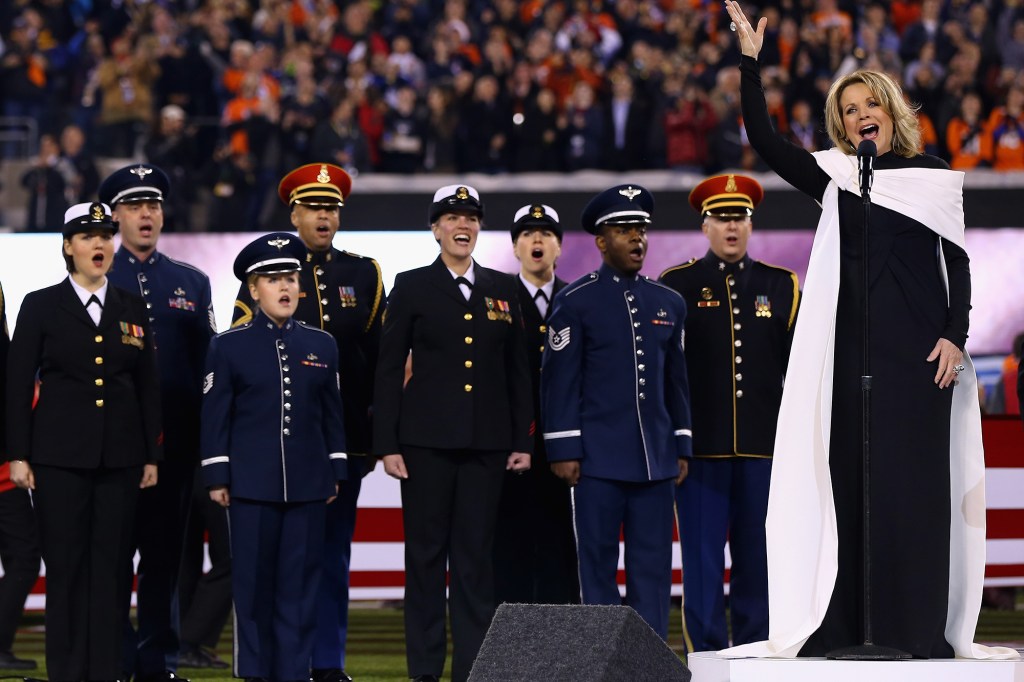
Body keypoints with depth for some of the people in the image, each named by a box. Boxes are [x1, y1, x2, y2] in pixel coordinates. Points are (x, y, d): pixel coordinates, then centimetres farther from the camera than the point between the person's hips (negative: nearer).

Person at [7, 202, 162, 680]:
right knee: (65, 568, -1)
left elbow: (148, 386, 11)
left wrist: (152, 456, 7)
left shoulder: (132, 309, 10)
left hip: (119, 459, 2)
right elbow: (18, 384, 1)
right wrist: (18, 456, -5)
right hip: (60, 457, -2)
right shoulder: (41, 306, 2)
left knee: (112, 567, 2)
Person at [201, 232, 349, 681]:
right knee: (253, 582, 1)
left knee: (301, 582, 2)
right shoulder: (229, 346, 1)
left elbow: (332, 414, 12)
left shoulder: (322, 345, 9)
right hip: (251, 484, -2)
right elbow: (216, 416, 0)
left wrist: (336, 473, 8)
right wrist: (217, 477, -4)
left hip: (308, 486, 2)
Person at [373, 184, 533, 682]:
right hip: (427, 440, -2)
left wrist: (523, 440, 6)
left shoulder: (502, 289, 11)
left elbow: (517, 370, 12)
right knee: (426, 552, 1)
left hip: (486, 444, 2)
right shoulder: (412, 287, 3)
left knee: (476, 553, 2)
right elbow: (389, 370, 1)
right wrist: (386, 444, -5)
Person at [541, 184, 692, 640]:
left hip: (656, 460, 4)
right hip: (599, 460, -4)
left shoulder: (669, 304, 13)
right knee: (597, 566, -1)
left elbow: (676, 380, 17)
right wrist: (563, 450, -8)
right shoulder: (576, 302, -1)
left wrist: (681, 448, 12)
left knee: (653, 565, 4)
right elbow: (559, 381, -3)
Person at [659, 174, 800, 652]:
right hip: (700, 448, -2)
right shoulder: (677, 285, 4)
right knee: (702, 563, -2)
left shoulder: (781, 286, 11)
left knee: (758, 561, 5)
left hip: (764, 449, 2)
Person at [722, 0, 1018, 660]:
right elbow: (765, 140, 0)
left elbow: (957, 260, 6)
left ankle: (918, 626, -4)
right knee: (852, 476, -1)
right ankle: (844, 625, -1)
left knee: (916, 479, -4)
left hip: (919, 346, -1)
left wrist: (954, 335, -6)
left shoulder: (933, 176, 8)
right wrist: (751, 62, -7)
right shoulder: (834, 176, 11)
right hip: (853, 345, 1)